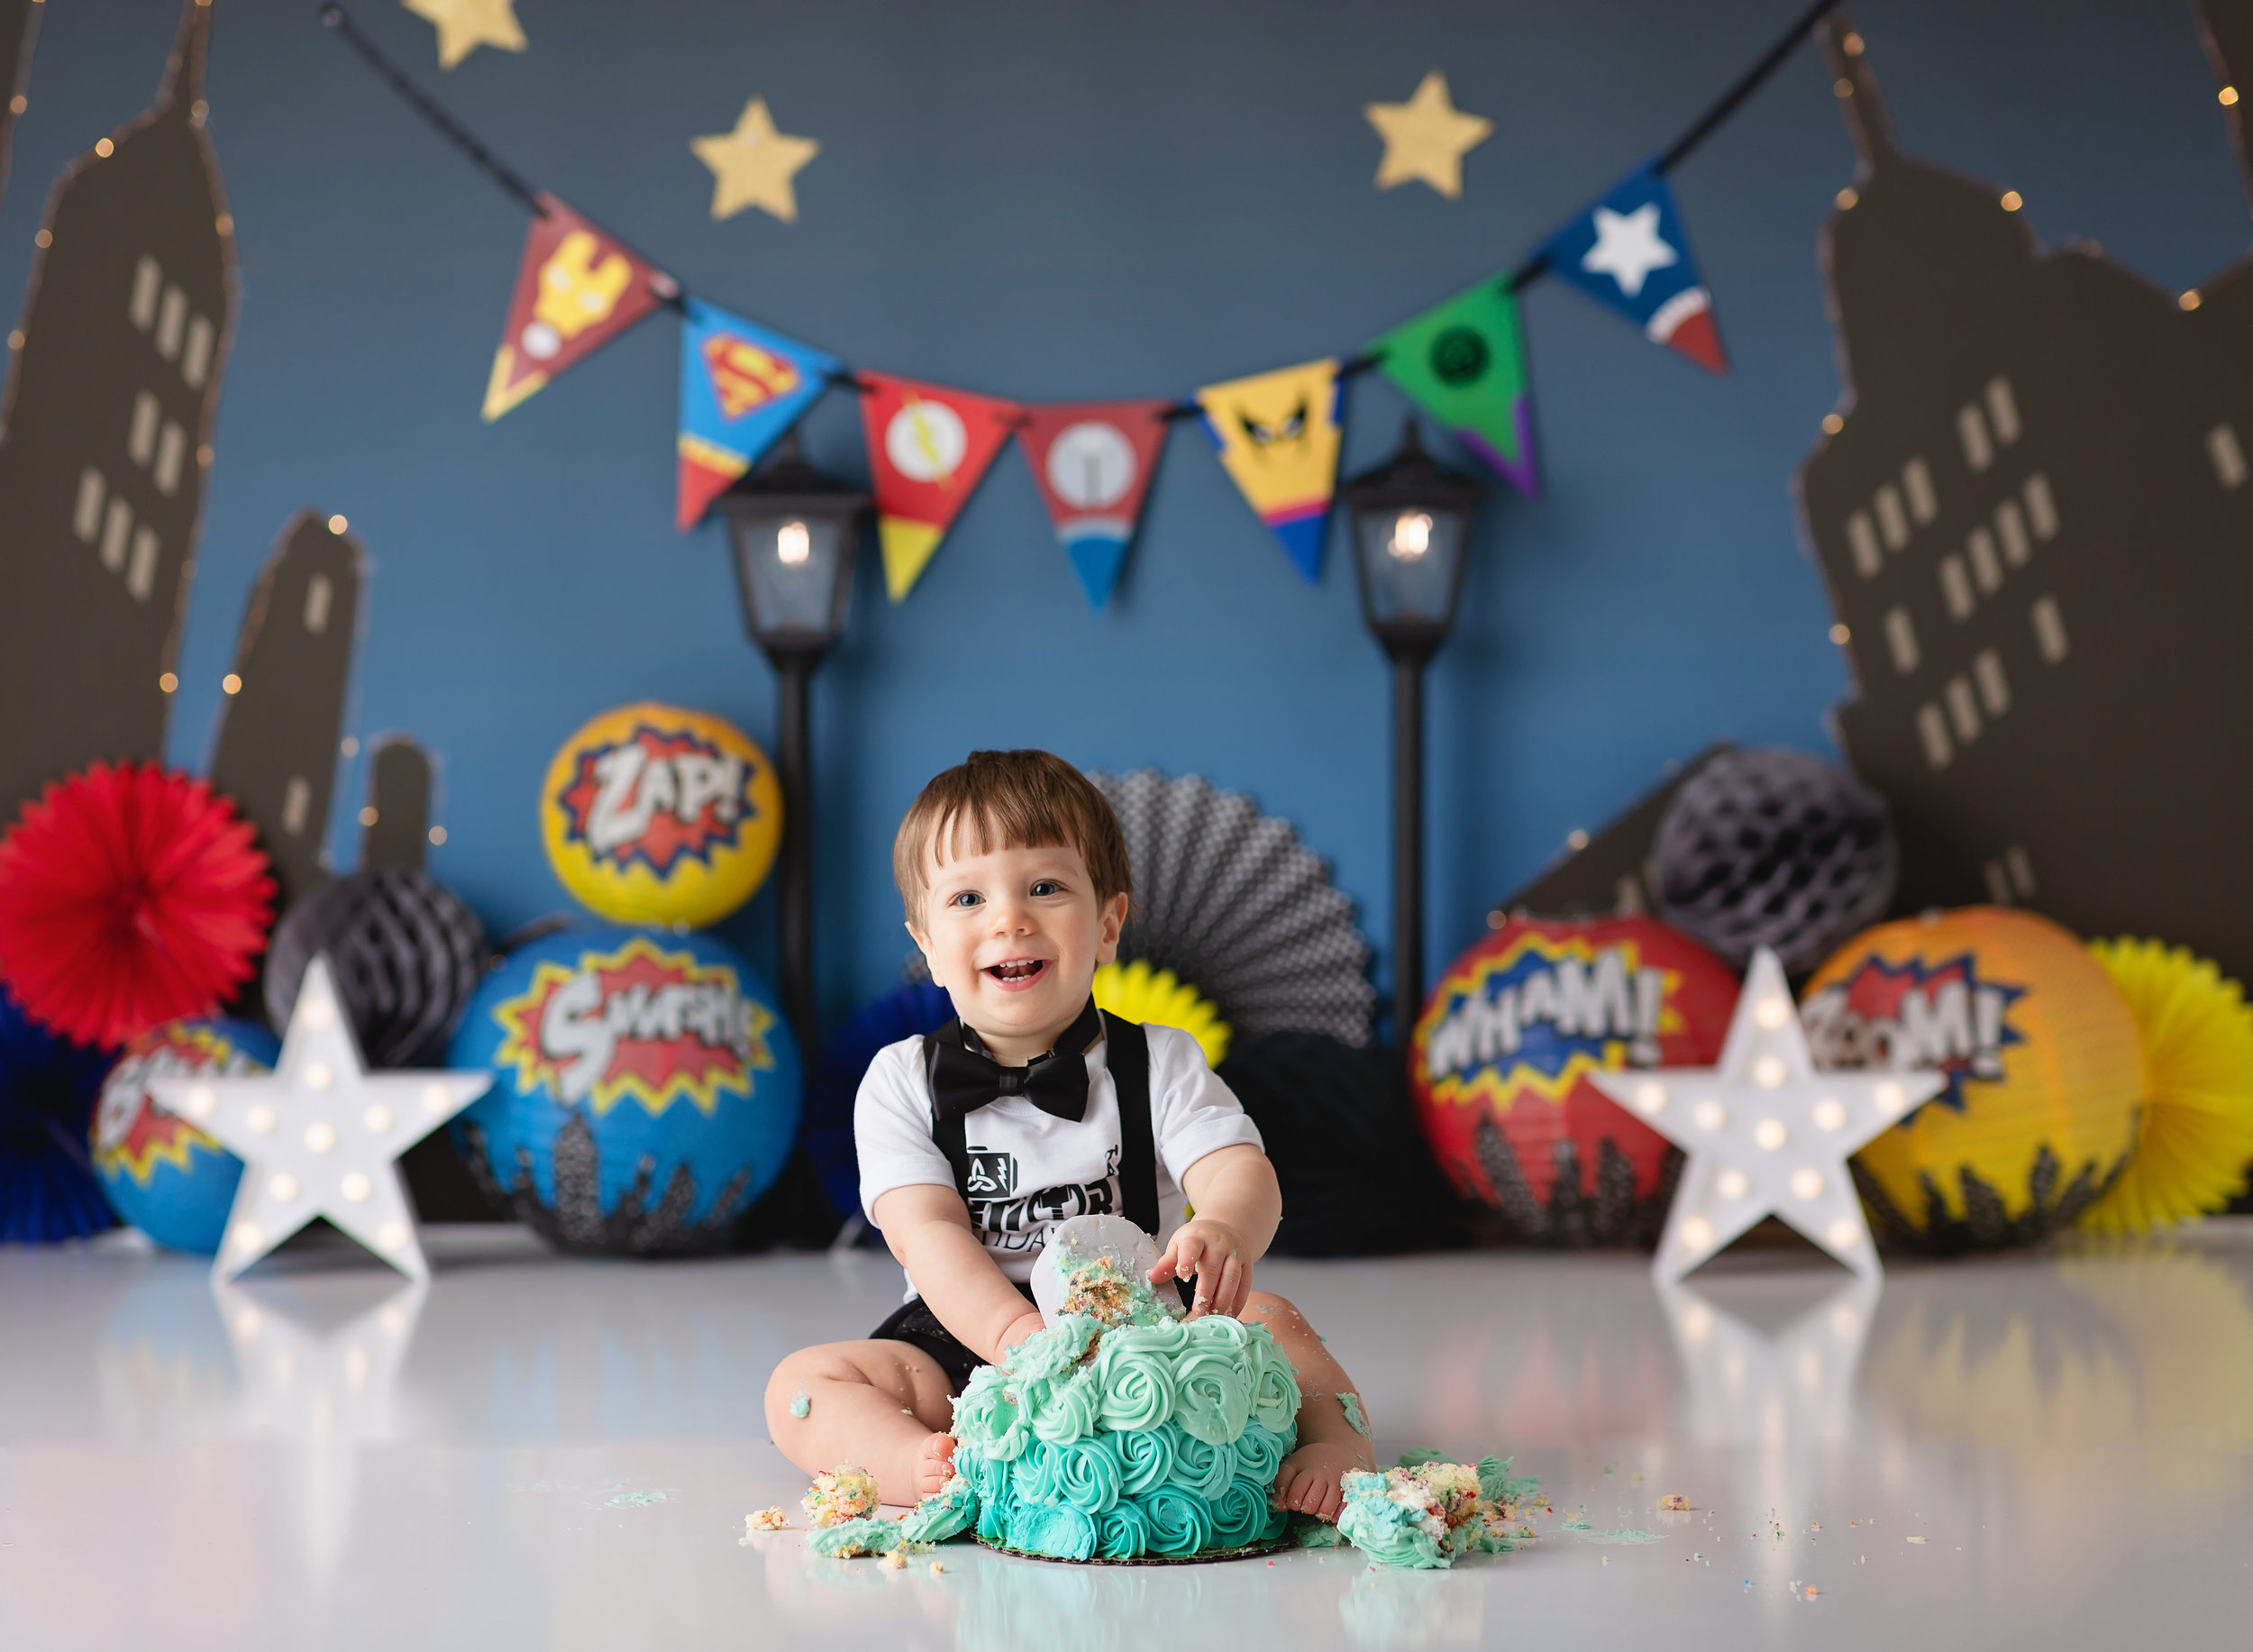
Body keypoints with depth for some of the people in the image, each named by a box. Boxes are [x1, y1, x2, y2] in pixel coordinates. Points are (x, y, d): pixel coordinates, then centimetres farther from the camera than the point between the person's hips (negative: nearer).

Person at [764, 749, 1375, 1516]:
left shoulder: (1160, 1062, 4)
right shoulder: (901, 1084, 2)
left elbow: (1241, 1172, -13)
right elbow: (930, 1236, -11)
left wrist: (1225, 1232, -41)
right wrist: (1018, 1335, -33)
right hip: (969, 1345, 0)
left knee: (1267, 1315, -25)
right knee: (801, 1385, -23)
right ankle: (944, 1473, -45)